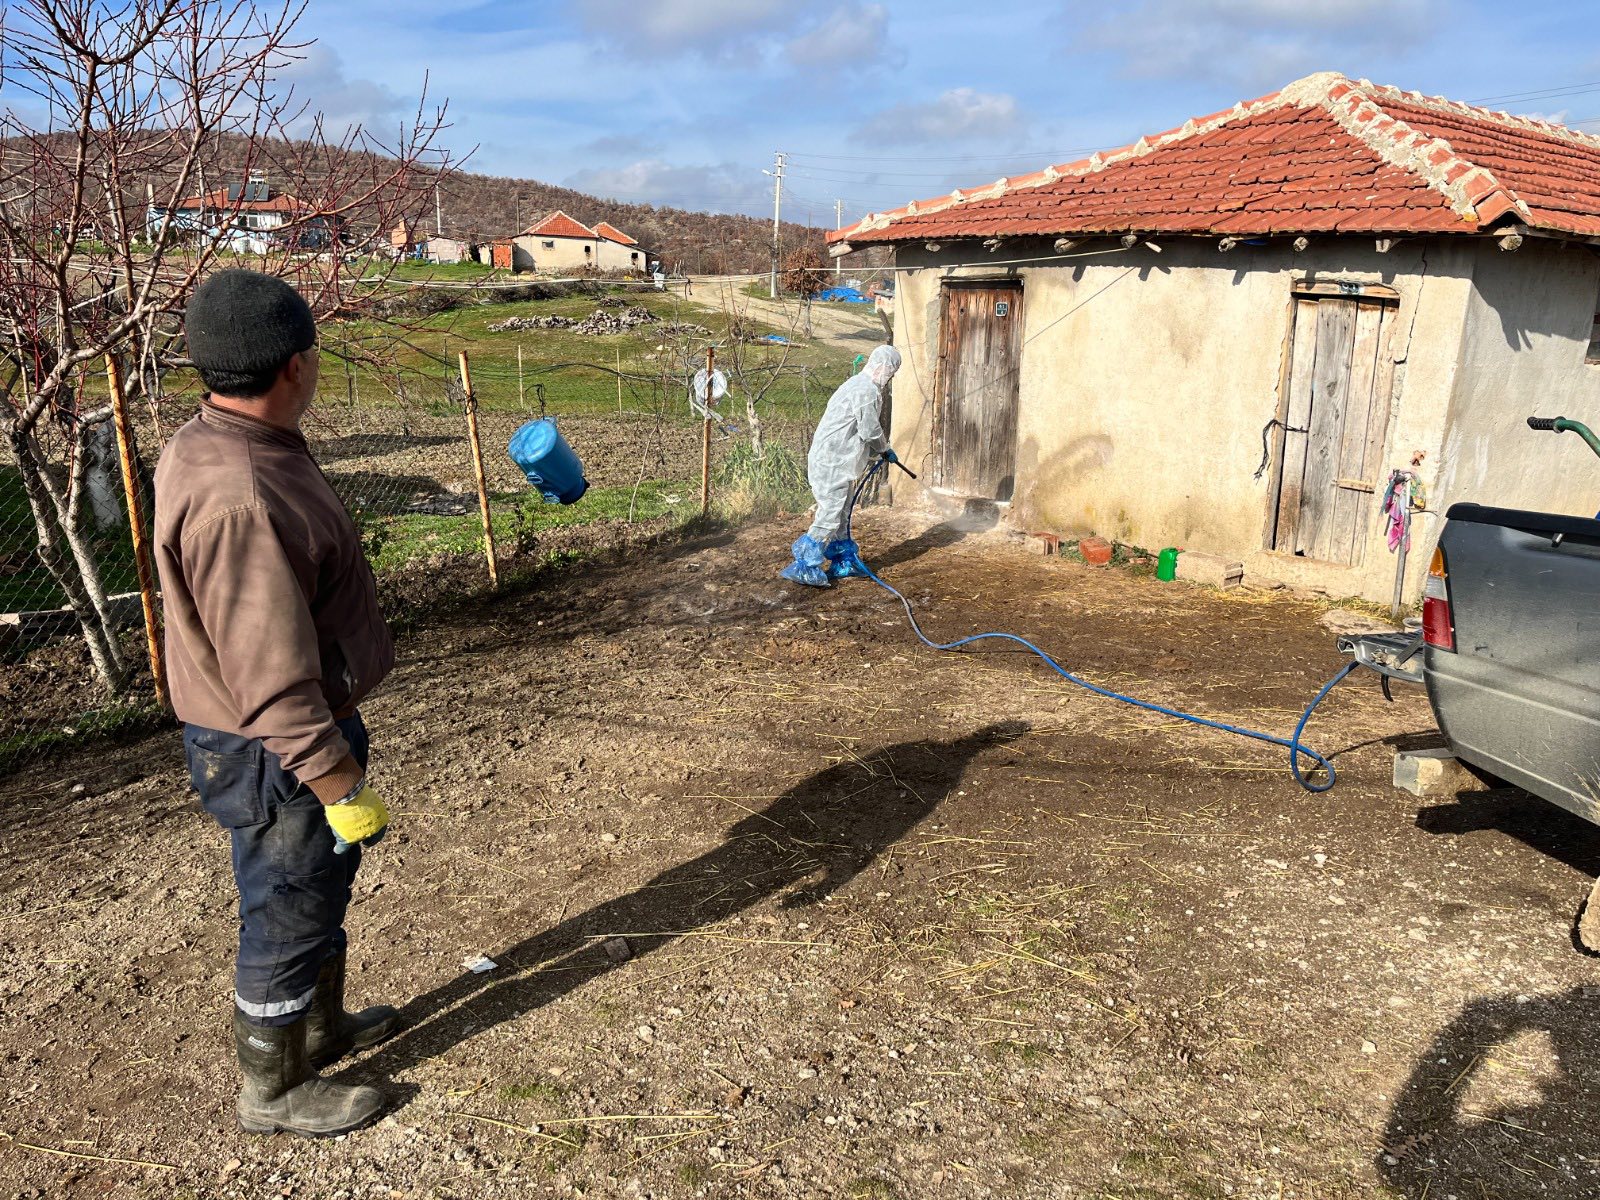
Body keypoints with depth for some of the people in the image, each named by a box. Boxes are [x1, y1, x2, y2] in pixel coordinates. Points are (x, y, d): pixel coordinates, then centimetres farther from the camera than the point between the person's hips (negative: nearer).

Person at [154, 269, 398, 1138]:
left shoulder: (215, 443, 2)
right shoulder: (238, 500, -32)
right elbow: (273, 683, -30)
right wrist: (343, 789, -22)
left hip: (310, 719, 10)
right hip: (275, 754, -10)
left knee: (321, 888, 26)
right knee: (287, 915, 10)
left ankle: (321, 1026, 48)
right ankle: (275, 1090, 32)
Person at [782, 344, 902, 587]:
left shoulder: (857, 384, 19)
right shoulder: (866, 390, -16)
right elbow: (870, 431, -16)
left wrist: (883, 451, 25)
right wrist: (884, 448, 4)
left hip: (836, 461, 11)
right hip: (832, 462, -11)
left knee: (840, 513, 17)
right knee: (829, 516, -9)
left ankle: (843, 563, 26)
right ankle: (804, 566, -6)